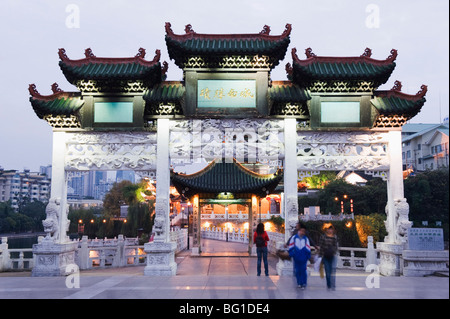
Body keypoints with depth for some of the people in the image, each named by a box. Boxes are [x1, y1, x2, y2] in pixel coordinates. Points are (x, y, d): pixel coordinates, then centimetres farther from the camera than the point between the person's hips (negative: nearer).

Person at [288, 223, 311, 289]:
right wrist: (291, 254, 1)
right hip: (296, 257, 1)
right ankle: (299, 283, 19)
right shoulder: (294, 237, 3)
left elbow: (308, 248, 7)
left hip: (303, 258, -1)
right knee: (297, 270, 7)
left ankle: (304, 283, 5)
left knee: (303, 270, -2)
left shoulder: (306, 238, 4)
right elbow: (291, 246, 7)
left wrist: (308, 256, 1)